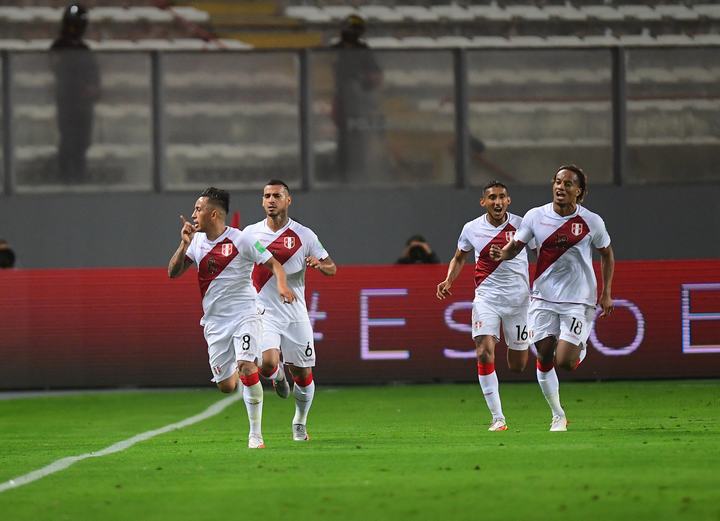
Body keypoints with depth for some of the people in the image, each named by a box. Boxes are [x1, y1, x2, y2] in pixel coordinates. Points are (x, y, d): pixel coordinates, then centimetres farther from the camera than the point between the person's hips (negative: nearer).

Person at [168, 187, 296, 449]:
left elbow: (273, 264, -7)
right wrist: (184, 244, -9)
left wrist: (282, 285, -27)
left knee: (247, 368, -23)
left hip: (244, 316, -5)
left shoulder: (241, 240, -9)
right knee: (226, 386, 1)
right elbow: (173, 272, 6)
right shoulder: (196, 241, 6)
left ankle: (255, 434, -14)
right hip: (215, 323, 5)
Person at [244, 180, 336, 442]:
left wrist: (319, 264, -18)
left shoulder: (304, 235, 0)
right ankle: (278, 376, 15)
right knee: (268, 363, -24)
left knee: (302, 374, 3)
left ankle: (300, 424, 28)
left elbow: (332, 268, 4)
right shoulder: (250, 233, 3)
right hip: (263, 312, -1)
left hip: (295, 313, 1)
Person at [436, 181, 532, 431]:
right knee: (484, 352, -20)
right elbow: (459, 257, 17)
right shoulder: (472, 229, 0)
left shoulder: (521, 225, -5)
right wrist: (448, 281, 0)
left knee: (517, 365, 4)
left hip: (518, 298, 0)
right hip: (486, 296, 0)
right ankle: (497, 417, -14)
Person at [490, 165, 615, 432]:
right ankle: (558, 416, 19)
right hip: (543, 298, 3)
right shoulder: (536, 216, -3)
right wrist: (503, 254, -24)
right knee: (544, 358, 2)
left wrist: (606, 294, 4)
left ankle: (581, 349, 23)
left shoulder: (591, 221, -6)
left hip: (579, 301, -3)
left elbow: (607, 254, 8)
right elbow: (516, 245, 0)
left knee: (564, 362, -15)